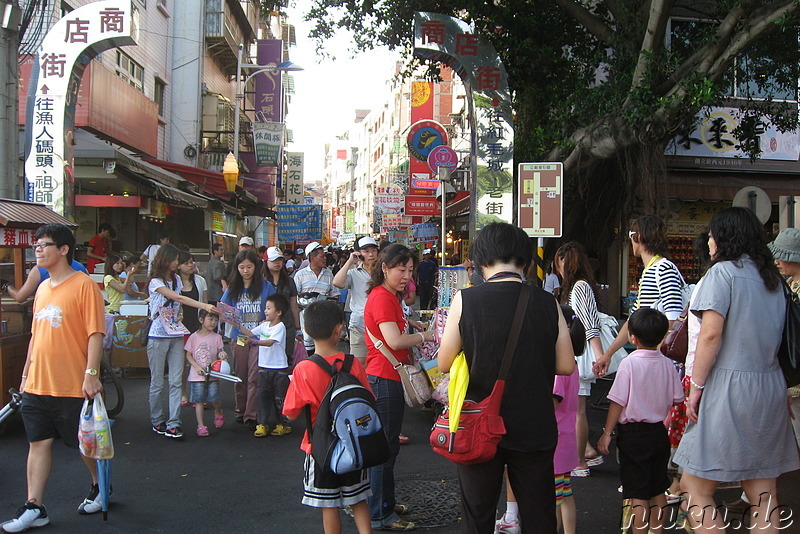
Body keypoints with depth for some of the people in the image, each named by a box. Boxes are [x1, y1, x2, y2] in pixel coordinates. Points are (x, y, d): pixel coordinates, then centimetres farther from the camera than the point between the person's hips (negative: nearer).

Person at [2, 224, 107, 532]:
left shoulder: (84, 285, -10)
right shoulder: (42, 290, 13)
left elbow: (95, 333, -15)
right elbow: (36, 336, 19)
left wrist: (91, 373, -21)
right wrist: (26, 374, 19)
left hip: (73, 387, -6)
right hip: (37, 385, 7)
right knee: (38, 443, 6)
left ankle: (100, 488, 29)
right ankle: (34, 509, 11)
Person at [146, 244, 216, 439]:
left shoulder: (176, 279, 13)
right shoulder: (155, 282, -8)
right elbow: (178, 298, -20)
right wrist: (204, 306, -28)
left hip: (176, 335, 6)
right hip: (158, 336, -5)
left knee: (176, 382, -2)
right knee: (157, 383, 2)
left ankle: (173, 424, -2)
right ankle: (157, 421, 14)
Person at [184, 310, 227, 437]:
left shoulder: (217, 337, 2)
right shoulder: (193, 337, -1)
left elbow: (219, 353, 6)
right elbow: (188, 355, 2)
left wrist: (222, 355, -18)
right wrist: (197, 367, -11)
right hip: (197, 374, -1)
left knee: (214, 399, -2)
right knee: (199, 400, -2)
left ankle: (218, 412, 30)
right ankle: (201, 425, 4)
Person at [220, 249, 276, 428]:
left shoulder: (265, 286, -1)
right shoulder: (232, 289, 6)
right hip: (239, 337, 3)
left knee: (254, 378, -6)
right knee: (240, 377, 11)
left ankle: (251, 415, -2)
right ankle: (240, 411, 24)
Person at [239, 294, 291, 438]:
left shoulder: (280, 327, -14)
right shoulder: (264, 325, 9)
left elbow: (270, 342, -26)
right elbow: (250, 333, 13)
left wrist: (255, 342, -40)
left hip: (279, 368, -6)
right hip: (264, 367, 7)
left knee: (279, 397, 3)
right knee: (262, 396, 2)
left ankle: (283, 424, 15)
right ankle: (263, 424, 9)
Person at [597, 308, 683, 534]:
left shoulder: (629, 364, -16)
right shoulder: (667, 364, -2)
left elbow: (618, 402, -15)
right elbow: (677, 399, 5)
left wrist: (607, 433, -6)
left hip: (633, 433, -5)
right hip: (659, 433, 6)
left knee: (638, 494, 1)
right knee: (658, 490, 18)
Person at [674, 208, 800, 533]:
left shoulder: (723, 271, -6)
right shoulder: (773, 278, 16)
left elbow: (711, 334, -14)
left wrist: (696, 386, -10)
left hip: (731, 384, -8)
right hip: (770, 387, 8)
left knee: (696, 489, -1)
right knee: (763, 494, 9)